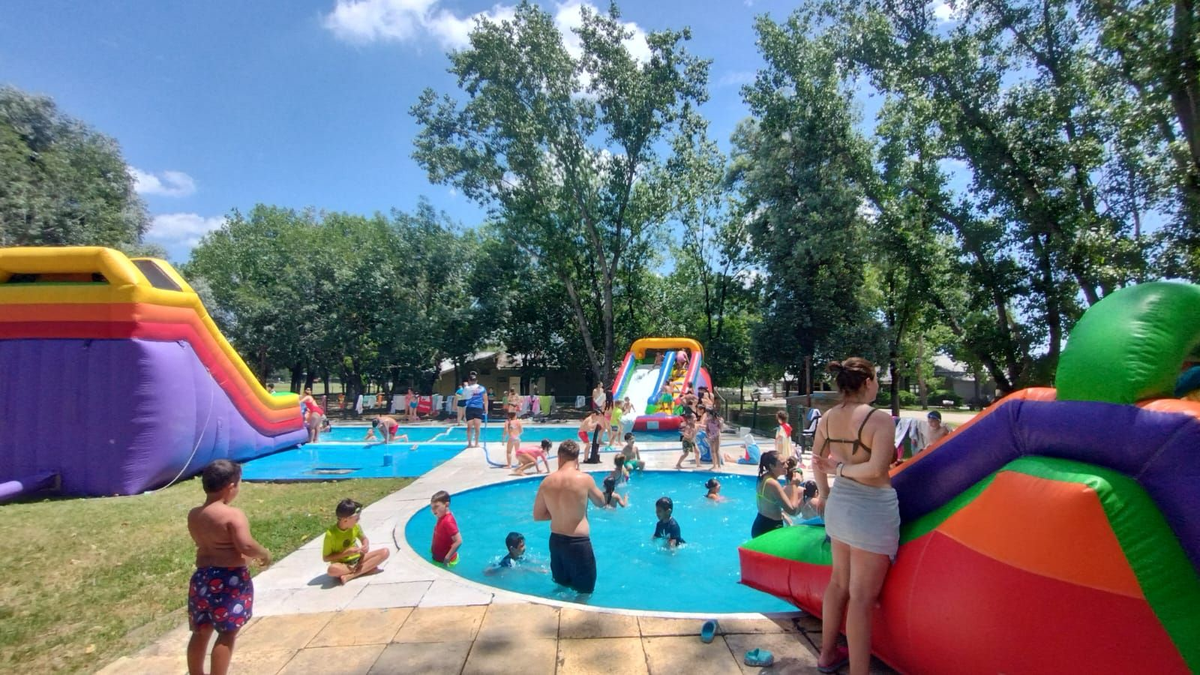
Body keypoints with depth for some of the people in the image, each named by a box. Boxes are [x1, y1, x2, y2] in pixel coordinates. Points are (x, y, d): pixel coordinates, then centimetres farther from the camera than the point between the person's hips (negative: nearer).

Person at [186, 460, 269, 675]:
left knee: (200, 632, 20)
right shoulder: (233, 515, -19)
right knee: (227, 633, 3)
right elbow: (246, 546, -27)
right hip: (229, 579, -8)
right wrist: (264, 554, -6)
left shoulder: (193, 515, 6)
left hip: (202, 577, 8)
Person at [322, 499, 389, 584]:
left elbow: (364, 539, 12)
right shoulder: (331, 534, -20)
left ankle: (349, 576, -23)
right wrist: (346, 553, -23)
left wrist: (366, 546, -12)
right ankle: (368, 568, -25)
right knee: (332, 570, -40)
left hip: (358, 559, 5)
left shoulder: (356, 526, -7)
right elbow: (325, 558, -12)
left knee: (385, 552, -17)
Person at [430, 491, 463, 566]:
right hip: (438, 558, 9)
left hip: (444, 561, -9)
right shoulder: (442, 518, 0)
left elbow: (458, 541, -31)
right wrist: (433, 548, 7)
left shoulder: (448, 521, -28)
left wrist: (447, 557, -25)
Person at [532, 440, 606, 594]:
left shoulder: (547, 481, -4)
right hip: (579, 543, -5)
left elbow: (537, 515, 4)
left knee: (561, 586, 26)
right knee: (584, 592, 12)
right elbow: (601, 502, 3)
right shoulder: (584, 478, -16)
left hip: (555, 541, 5)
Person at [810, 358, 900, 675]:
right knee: (862, 596, 2)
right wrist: (842, 469, -13)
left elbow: (817, 461, 11)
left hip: (840, 503, 7)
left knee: (839, 582, 22)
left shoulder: (828, 417, 2)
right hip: (872, 508, -7)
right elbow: (876, 468, -28)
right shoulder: (880, 420, -18)